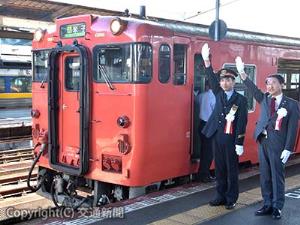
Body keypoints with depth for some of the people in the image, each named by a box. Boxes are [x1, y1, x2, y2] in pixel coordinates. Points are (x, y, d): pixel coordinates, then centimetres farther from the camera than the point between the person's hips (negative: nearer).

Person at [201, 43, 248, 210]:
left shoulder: (241, 100, -5)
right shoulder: (219, 94, 9)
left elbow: (242, 123, -9)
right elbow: (211, 78, -2)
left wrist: (239, 143, -13)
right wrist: (206, 59, -14)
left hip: (231, 139, -4)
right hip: (217, 138, 5)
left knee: (232, 170, 4)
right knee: (220, 169, 11)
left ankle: (231, 199, 13)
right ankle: (221, 196, 21)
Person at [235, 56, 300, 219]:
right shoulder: (265, 99, 9)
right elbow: (253, 88, -3)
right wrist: (241, 72, -15)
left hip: (277, 144, -5)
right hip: (263, 141, 5)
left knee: (277, 176, 4)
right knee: (265, 175, 11)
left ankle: (277, 207, 15)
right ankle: (267, 205, 22)